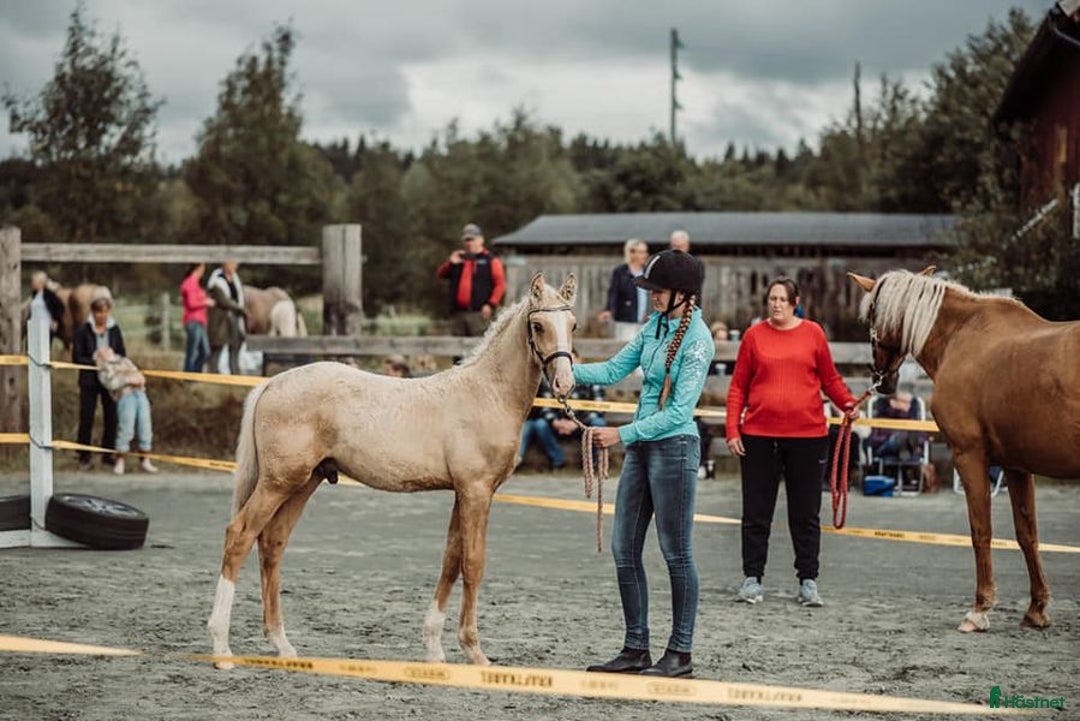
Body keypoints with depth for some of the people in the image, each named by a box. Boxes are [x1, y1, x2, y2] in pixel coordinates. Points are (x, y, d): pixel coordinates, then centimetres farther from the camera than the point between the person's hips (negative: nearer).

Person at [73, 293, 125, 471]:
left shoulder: (114, 330, 2)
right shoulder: (83, 331, -7)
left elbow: (122, 354, 7)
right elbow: (76, 358, -7)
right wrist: (95, 362, -17)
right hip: (89, 380, -3)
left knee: (111, 416, 4)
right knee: (86, 418, -2)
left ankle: (108, 455, 16)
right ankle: (84, 457, 6)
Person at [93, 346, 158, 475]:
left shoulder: (125, 361, 30)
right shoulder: (104, 369, 13)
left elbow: (139, 376, 23)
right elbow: (111, 384, -6)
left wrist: (139, 380, 0)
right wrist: (127, 380, -14)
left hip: (140, 393, 5)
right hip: (124, 396, -5)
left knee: (145, 427, -2)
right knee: (126, 429, -14)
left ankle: (145, 461, 6)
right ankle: (119, 462, -5)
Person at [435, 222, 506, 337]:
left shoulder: (491, 261, 5)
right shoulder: (458, 258, 21)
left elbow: (500, 284, -3)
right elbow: (440, 275, 18)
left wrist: (491, 305, -13)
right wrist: (451, 263, -1)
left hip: (479, 313, -5)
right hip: (458, 313, 5)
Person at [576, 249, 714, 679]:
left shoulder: (697, 339, -16)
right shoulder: (656, 325, 9)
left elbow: (679, 411, -19)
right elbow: (614, 370, 13)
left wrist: (622, 434, -20)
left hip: (674, 447, -9)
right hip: (640, 446, 9)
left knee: (676, 553, -1)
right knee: (624, 550, 9)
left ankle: (680, 653, 8)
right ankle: (635, 650, 17)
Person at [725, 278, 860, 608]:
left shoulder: (813, 333, 3)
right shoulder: (754, 335, 3)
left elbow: (830, 379, 10)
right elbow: (738, 386, 4)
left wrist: (848, 403, -7)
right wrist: (732, 429, -3)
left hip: (807, 435, 0)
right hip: (759, 435, 0)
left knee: (806, 513, 7)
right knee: (756, 511, 5)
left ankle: (808, 581, 15)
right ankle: (752, 578, 14)